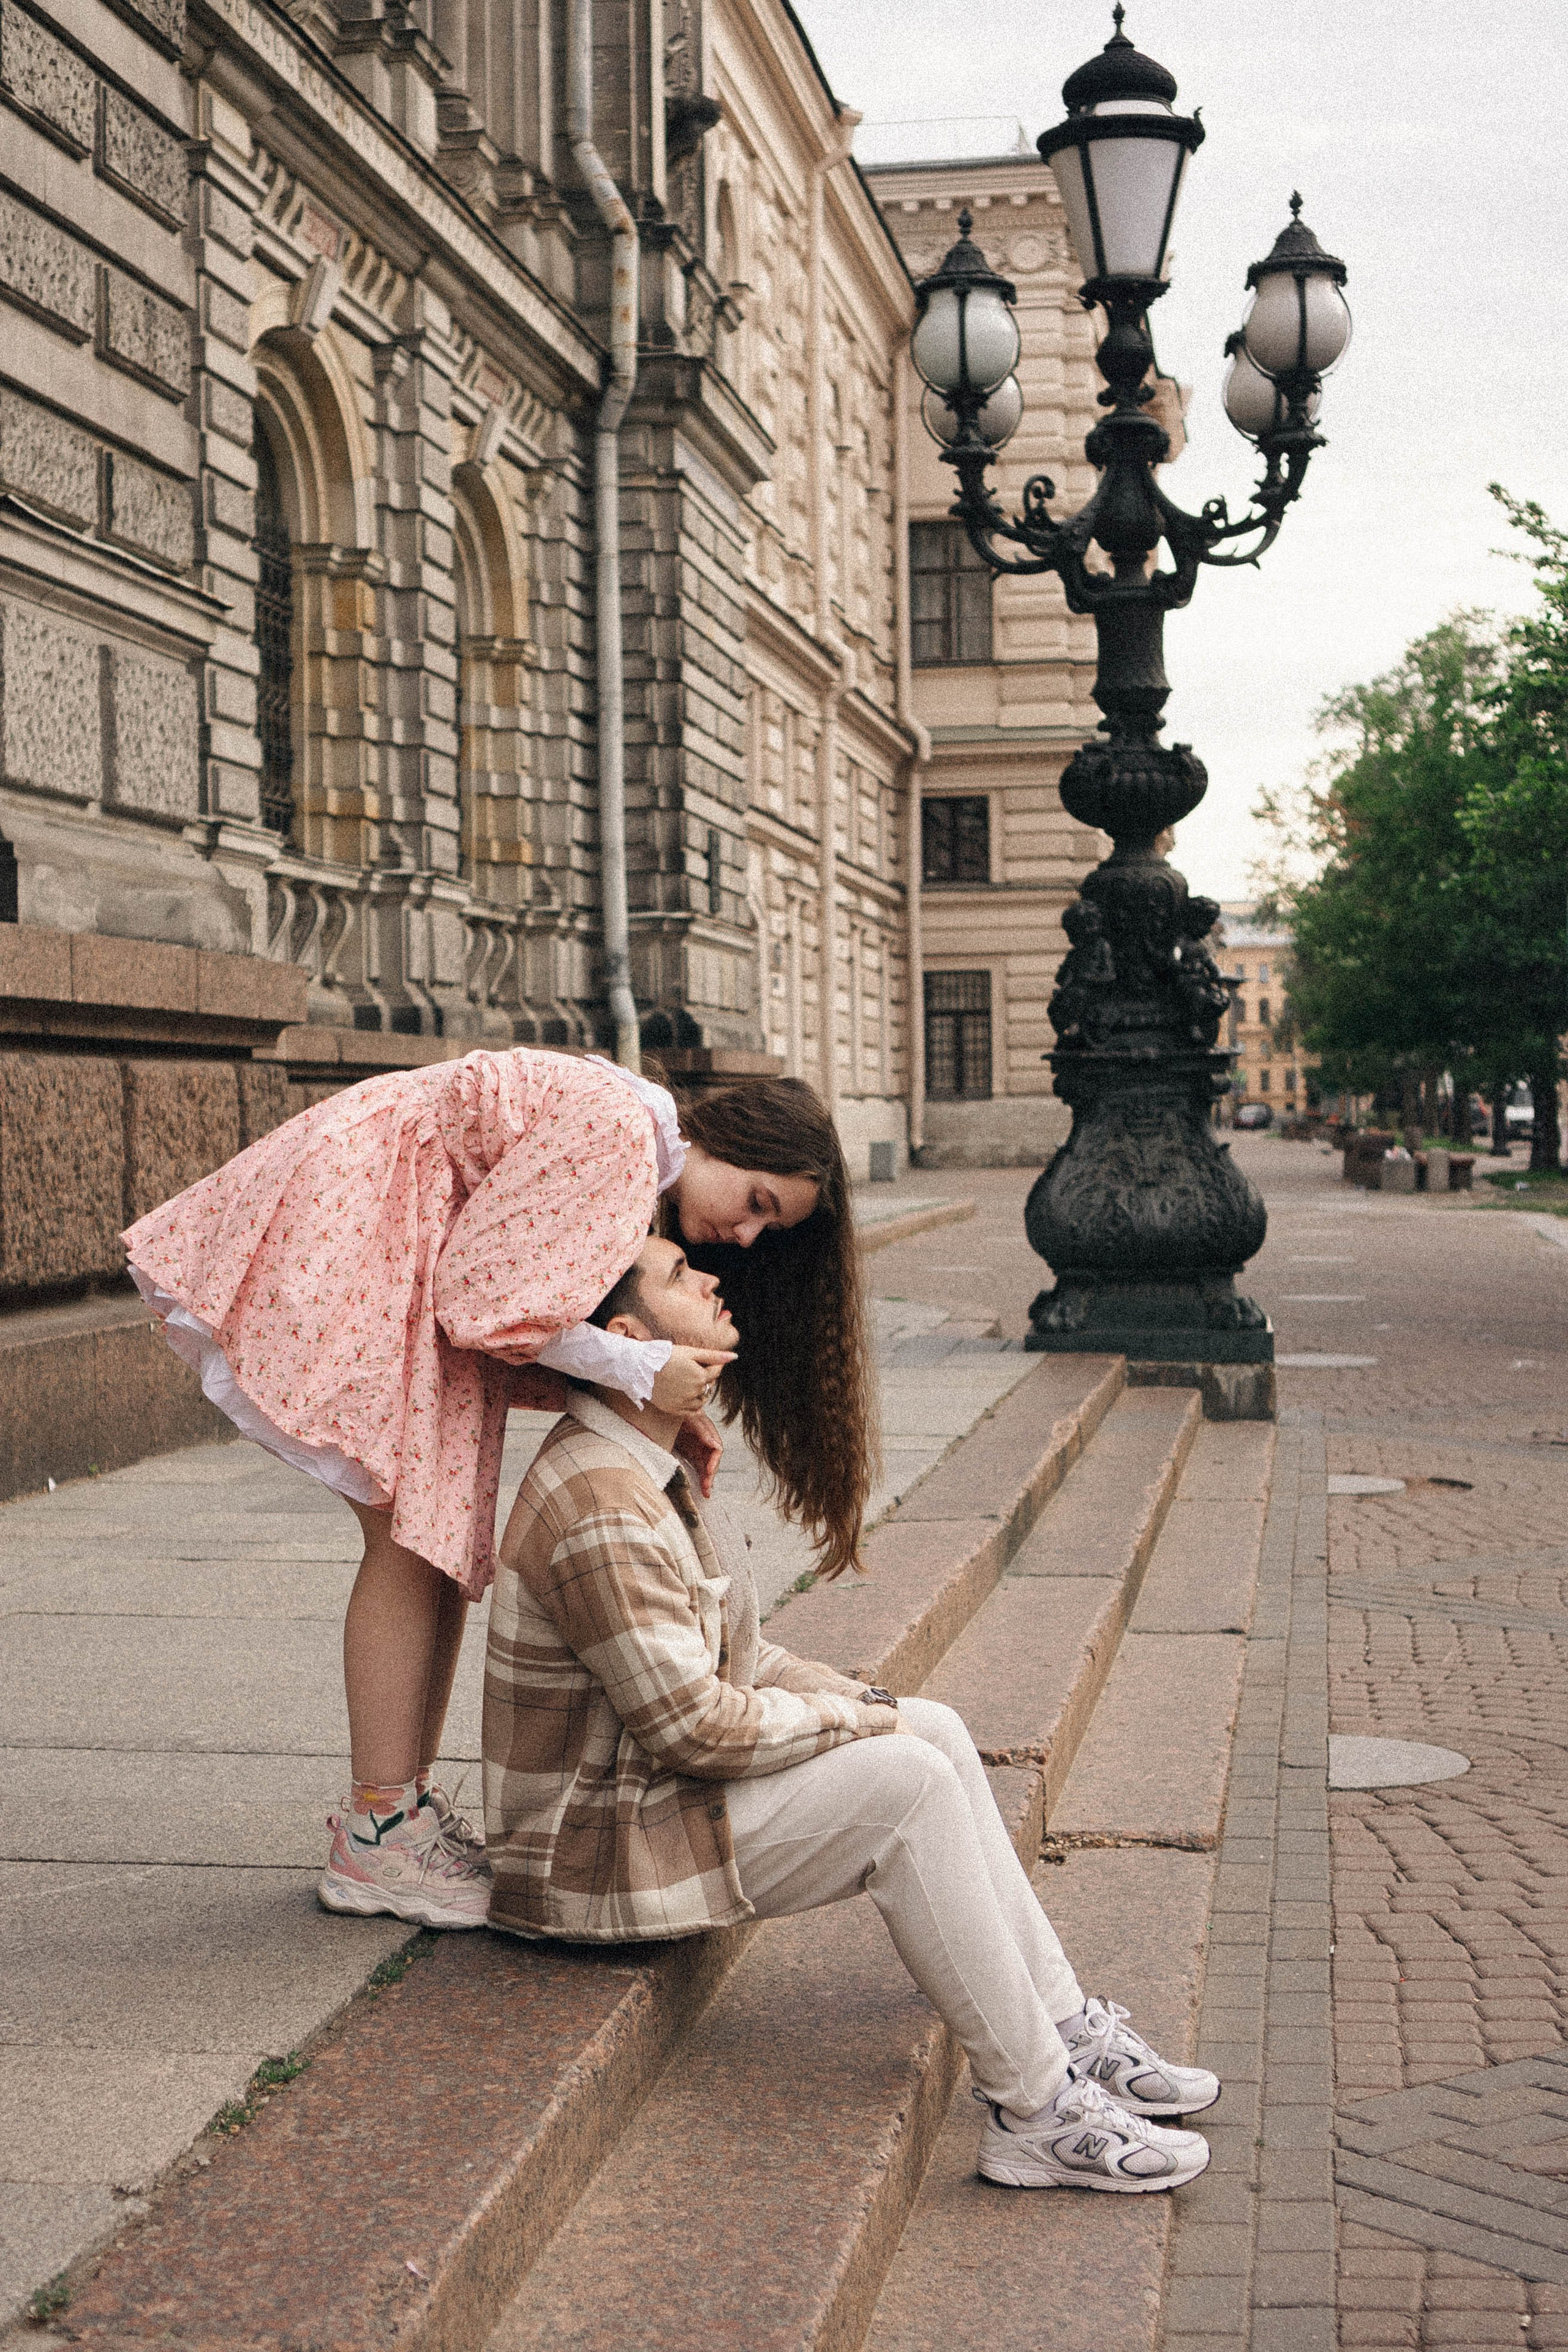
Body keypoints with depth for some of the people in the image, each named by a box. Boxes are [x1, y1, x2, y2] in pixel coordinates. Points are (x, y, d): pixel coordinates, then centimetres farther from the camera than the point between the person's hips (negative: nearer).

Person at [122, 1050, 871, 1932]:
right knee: (409, 1535, -12)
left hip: (401, 1256, 10)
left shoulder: (643, 1169, 9)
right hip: (337, 1226, -10)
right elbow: (487, 1298, -22)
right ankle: (375, 1842, -8)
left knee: (449, 1532, 6)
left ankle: (408, 1801, 13)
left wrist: (667, 1412, -4)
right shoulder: (613, 1121, -22)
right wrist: (641, 1371, -17)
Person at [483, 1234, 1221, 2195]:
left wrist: (859, 1701, 2)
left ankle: (1065, 2030, 8)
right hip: (598, 1855, -10)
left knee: (935, 1729, 5)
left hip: (649, 1785, 10)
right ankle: (1035, 2111, -12)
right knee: (906, 1784, -20)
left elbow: (731, 1657, 17)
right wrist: (860, 1721, -11)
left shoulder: (653, 1465, 10)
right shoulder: (600, 1510, -24)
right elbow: (692, 1725, -25)